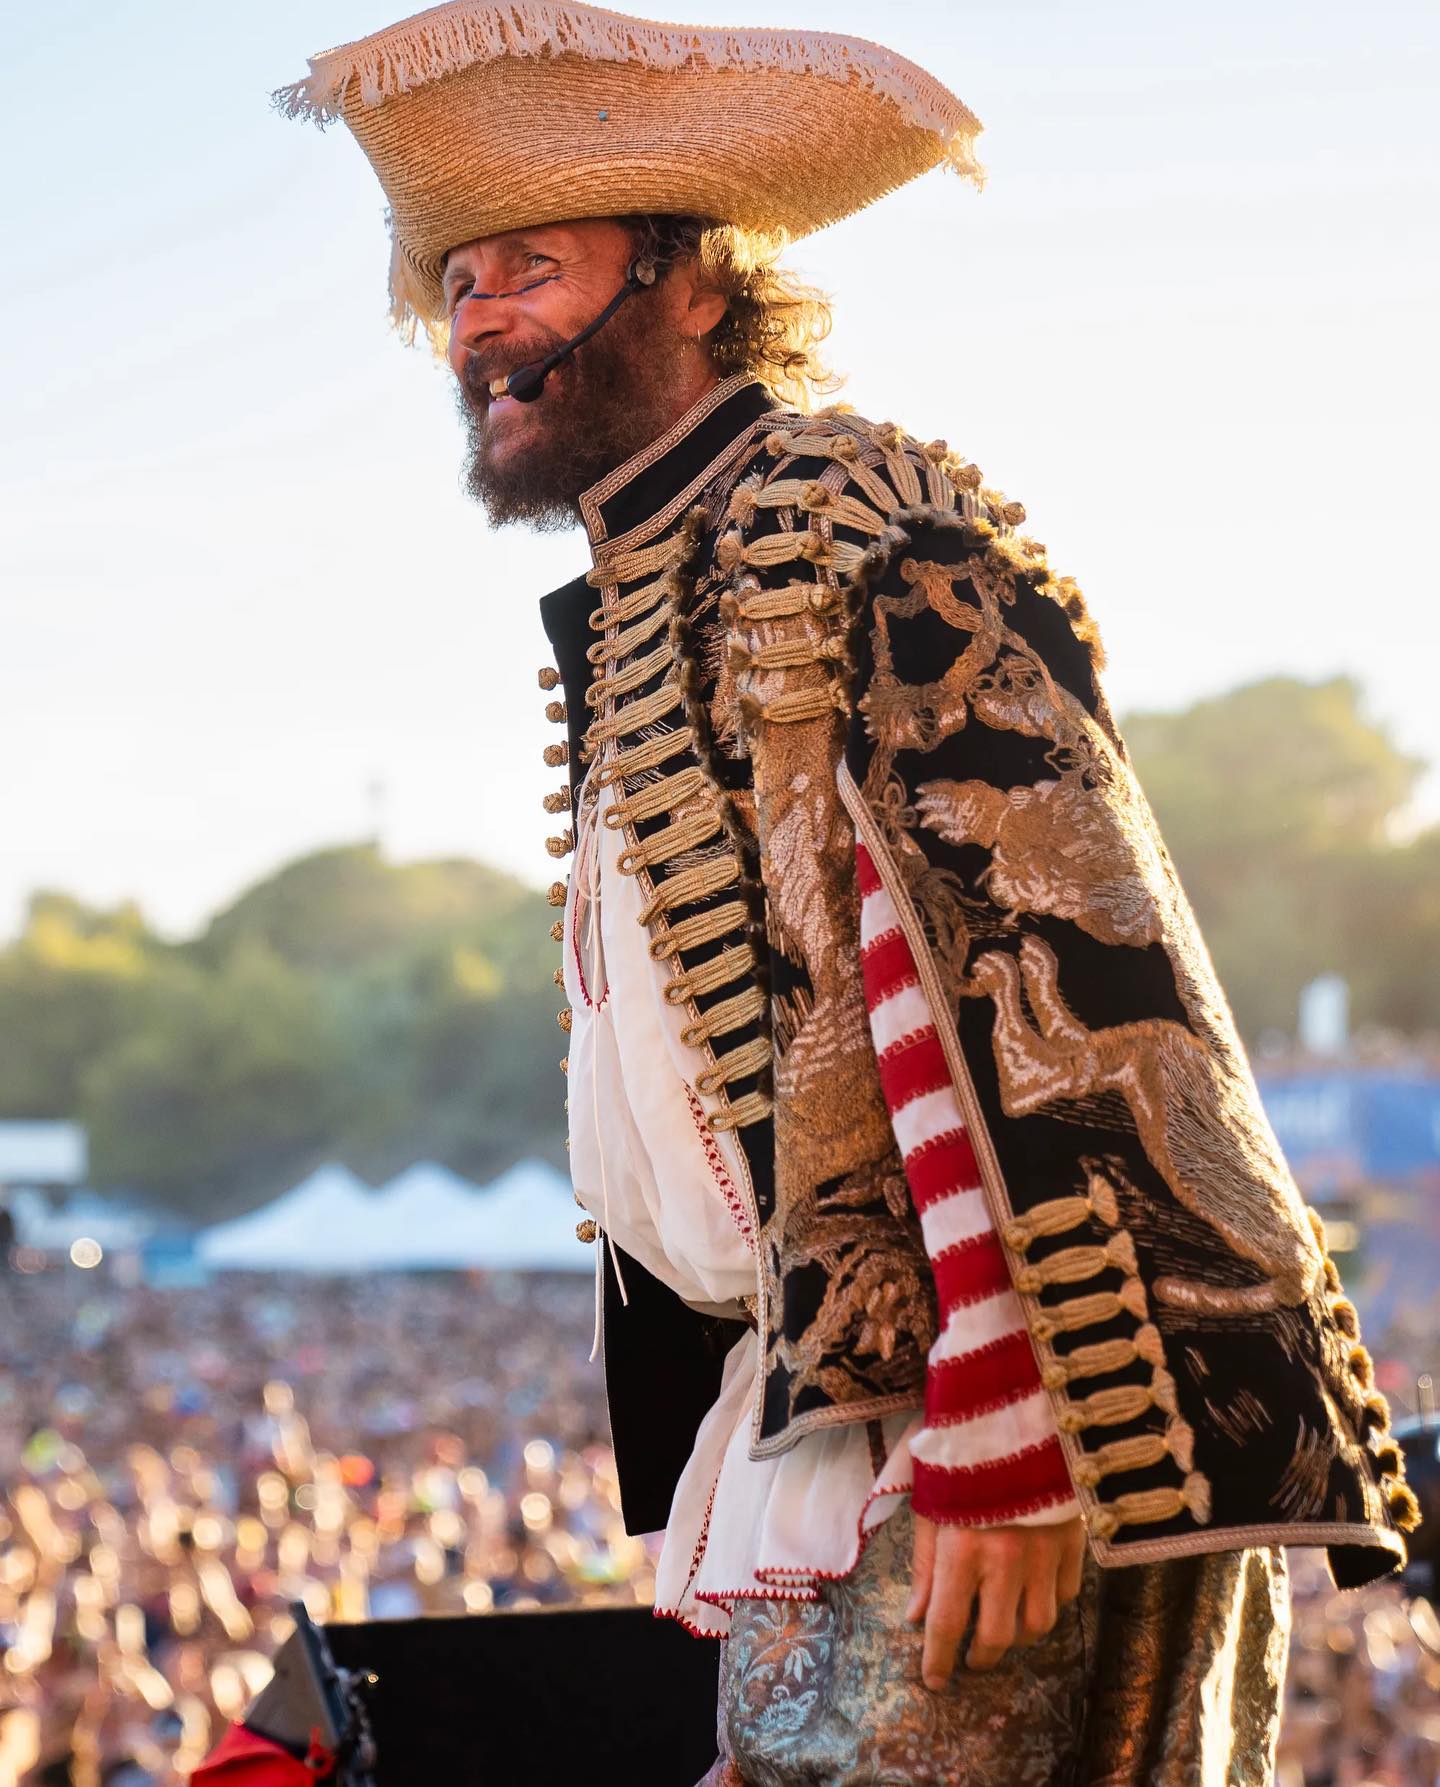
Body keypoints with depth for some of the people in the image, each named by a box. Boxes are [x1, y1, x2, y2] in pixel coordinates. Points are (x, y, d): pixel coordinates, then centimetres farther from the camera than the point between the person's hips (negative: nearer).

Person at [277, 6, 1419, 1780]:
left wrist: (1005, 1452, -24)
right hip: (808, 1443, 9)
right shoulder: (620, 621, 19)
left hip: (1000, 1444, -9)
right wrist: (706, 1525, 20)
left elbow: (1007, 977, -19)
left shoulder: (847, 528, -8)